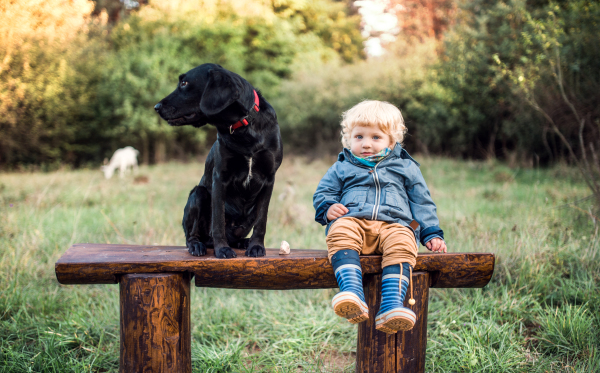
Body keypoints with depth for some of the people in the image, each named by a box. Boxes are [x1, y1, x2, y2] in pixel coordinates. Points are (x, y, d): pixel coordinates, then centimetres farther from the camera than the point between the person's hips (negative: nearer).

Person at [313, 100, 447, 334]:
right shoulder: (341, 168, 26)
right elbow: (322, 193, 25)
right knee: (340, 234, -37)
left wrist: (432, 234, 12)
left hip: (394, 224, 0)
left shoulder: (405, 167, 25)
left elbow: (422, 203, 24)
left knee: (401, 245, -36)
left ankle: (392, 307, -49)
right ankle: (354, 297, -53)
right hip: (352, 221, 0)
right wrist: (328, 208, 1)